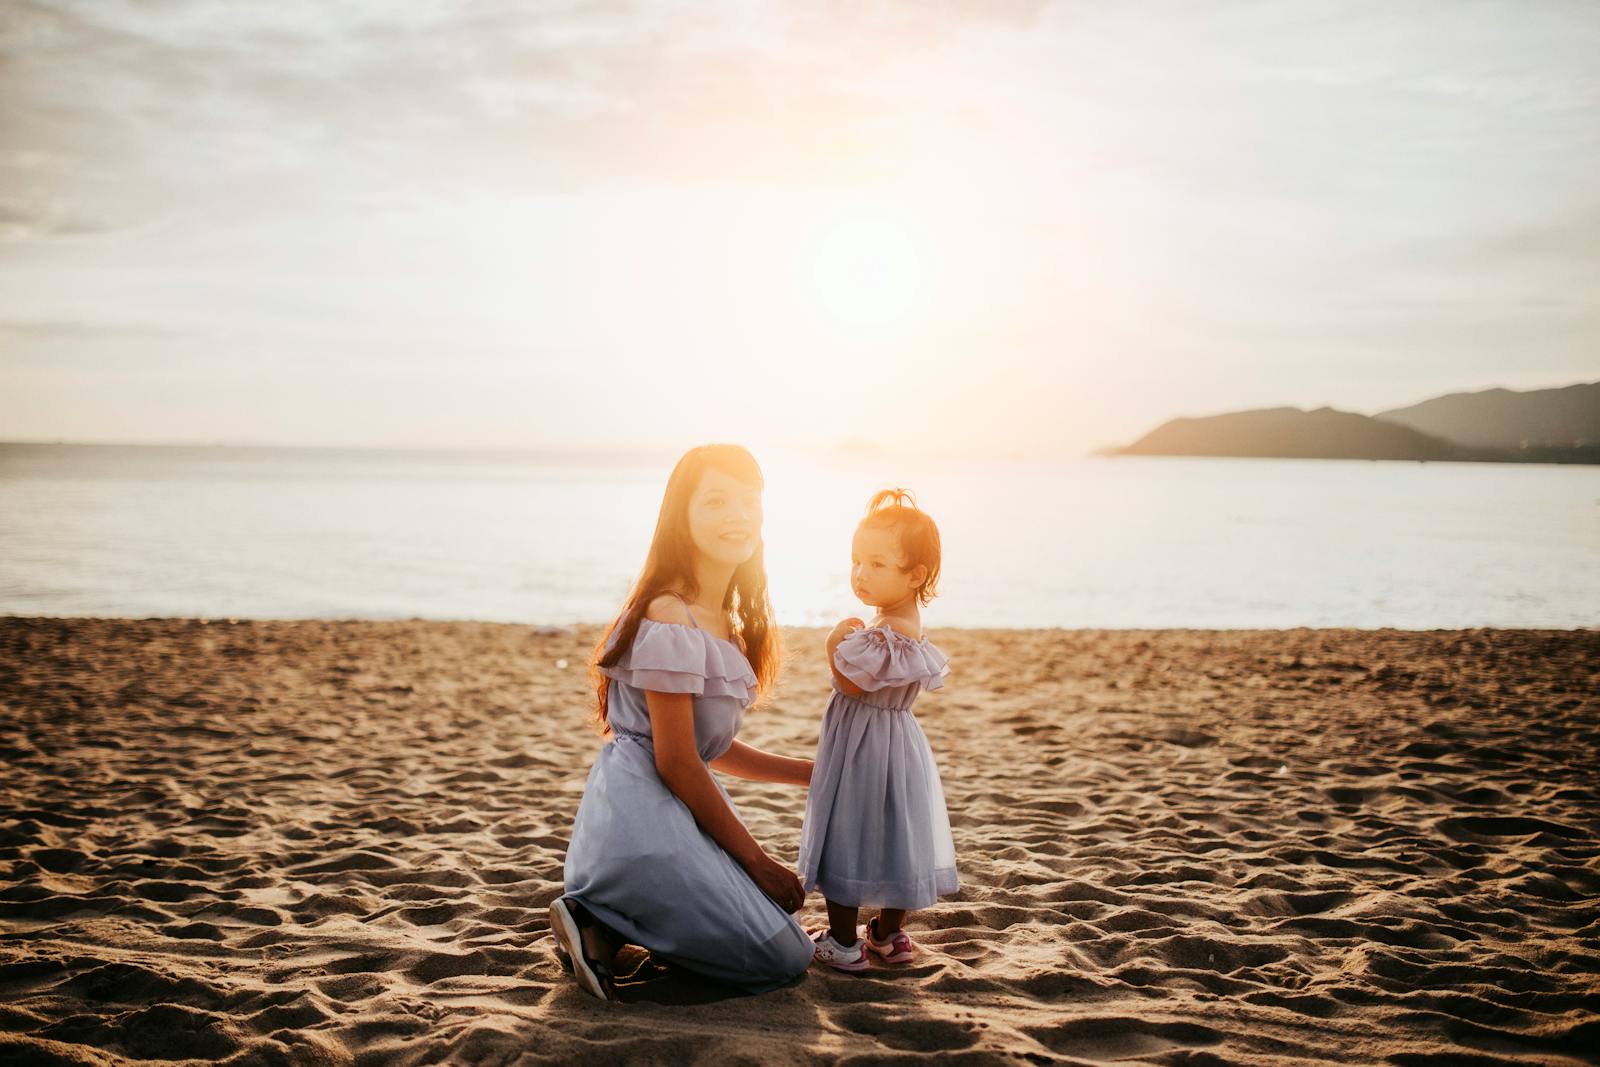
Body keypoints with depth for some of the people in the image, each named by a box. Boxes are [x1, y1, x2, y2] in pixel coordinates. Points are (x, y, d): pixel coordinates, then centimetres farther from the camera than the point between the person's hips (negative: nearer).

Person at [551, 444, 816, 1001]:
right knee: (785, 956, -4)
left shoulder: (725, 620, 12)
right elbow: (676, 762, -18)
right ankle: (601, 923, -4)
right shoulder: (671, 620, -19)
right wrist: (757, 859, -11)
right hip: (644, 819, -10)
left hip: (670, 809, 10)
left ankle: (603, 919, 10)